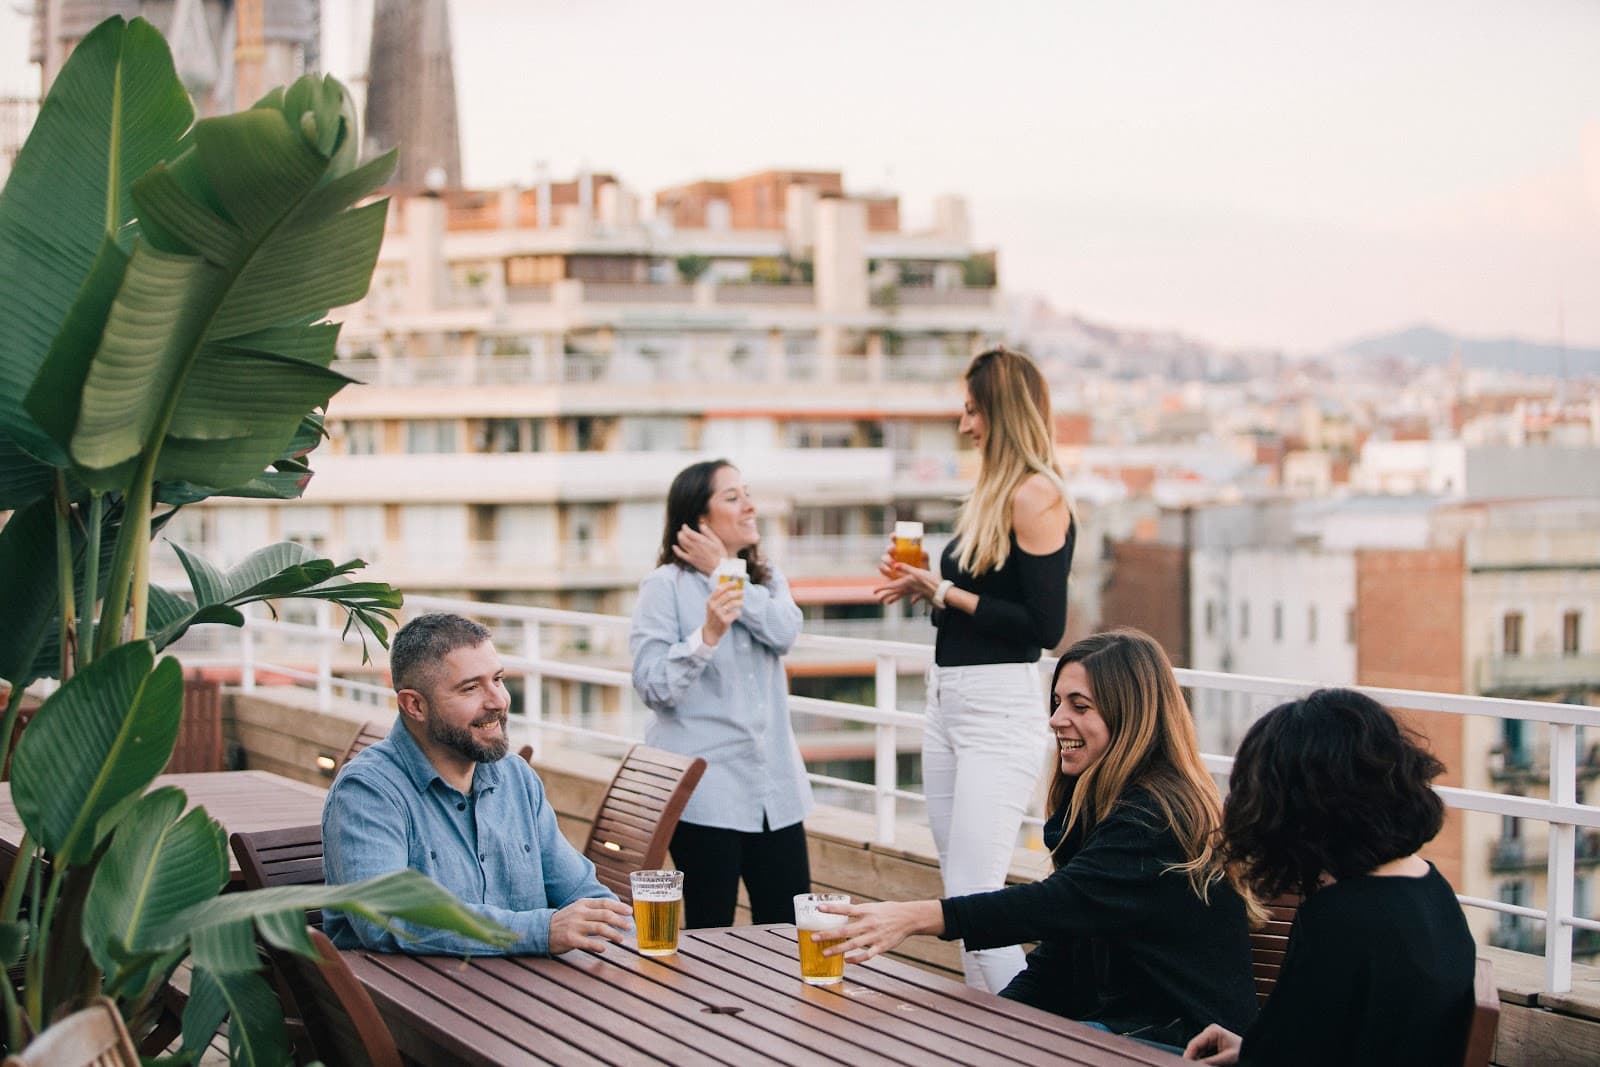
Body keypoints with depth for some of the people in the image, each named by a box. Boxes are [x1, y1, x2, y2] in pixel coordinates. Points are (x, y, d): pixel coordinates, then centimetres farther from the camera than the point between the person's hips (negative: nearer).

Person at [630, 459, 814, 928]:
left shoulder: (767, 578, 13)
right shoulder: (665, 585, -4)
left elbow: (784, 631, -10)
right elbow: (652, 686, -12)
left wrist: (723, 572, -9)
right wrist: (707, 634, -26)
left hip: (774, 785, 5)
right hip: (705, 790, -5)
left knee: (788, 926, 4)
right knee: (711, 932, 1)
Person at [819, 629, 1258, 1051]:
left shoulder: (1156, 819, -18)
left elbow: (1063, 904, -31)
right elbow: (1062, 947, 11)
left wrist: (915, 916, -38)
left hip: (1181, 1042, -8)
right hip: (1116, 1022, 8)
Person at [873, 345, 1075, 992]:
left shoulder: (1037, 496, -12)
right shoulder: (993, 493, 15)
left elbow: (1045, 627, -18)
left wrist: (946, 593, -13)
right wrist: (925, 588, 7)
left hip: (999, 708, -10)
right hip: (947, 702, 10)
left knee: (973, 899, -12)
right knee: (960, 897, 11)